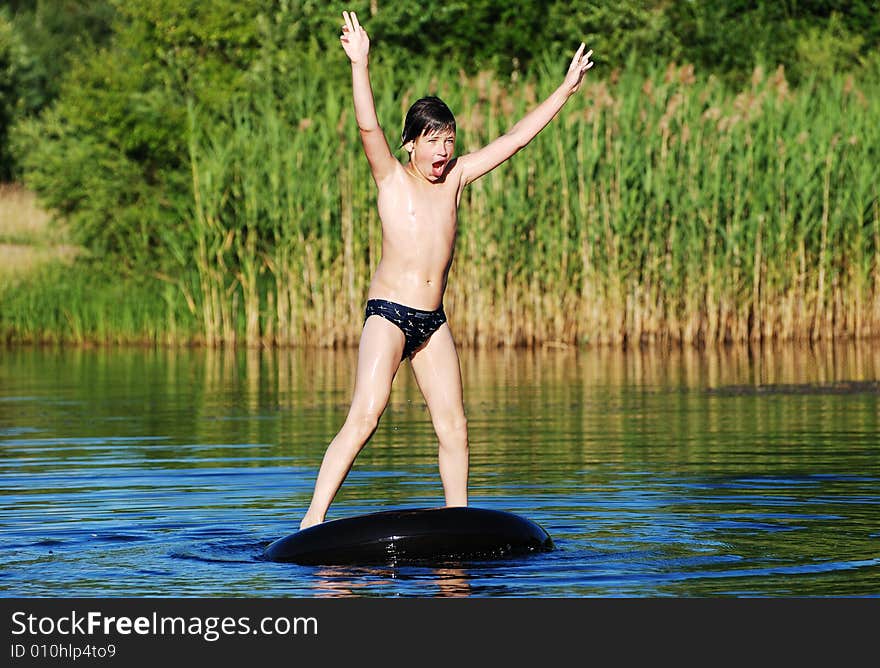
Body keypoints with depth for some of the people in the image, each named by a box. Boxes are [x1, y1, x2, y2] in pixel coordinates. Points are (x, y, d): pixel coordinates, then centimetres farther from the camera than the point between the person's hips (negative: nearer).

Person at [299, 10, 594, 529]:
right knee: (365, 416, -17)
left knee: (453, 427, 4)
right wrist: (360, 65, -32)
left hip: (434, 321, 5)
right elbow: (369, 127, -19)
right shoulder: (393, 179, -2)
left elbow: (515, 139, 14)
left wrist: (566, 89, 15)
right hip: (389, 313, -5)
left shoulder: (455, 178, 10)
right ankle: (313, 520, -19)